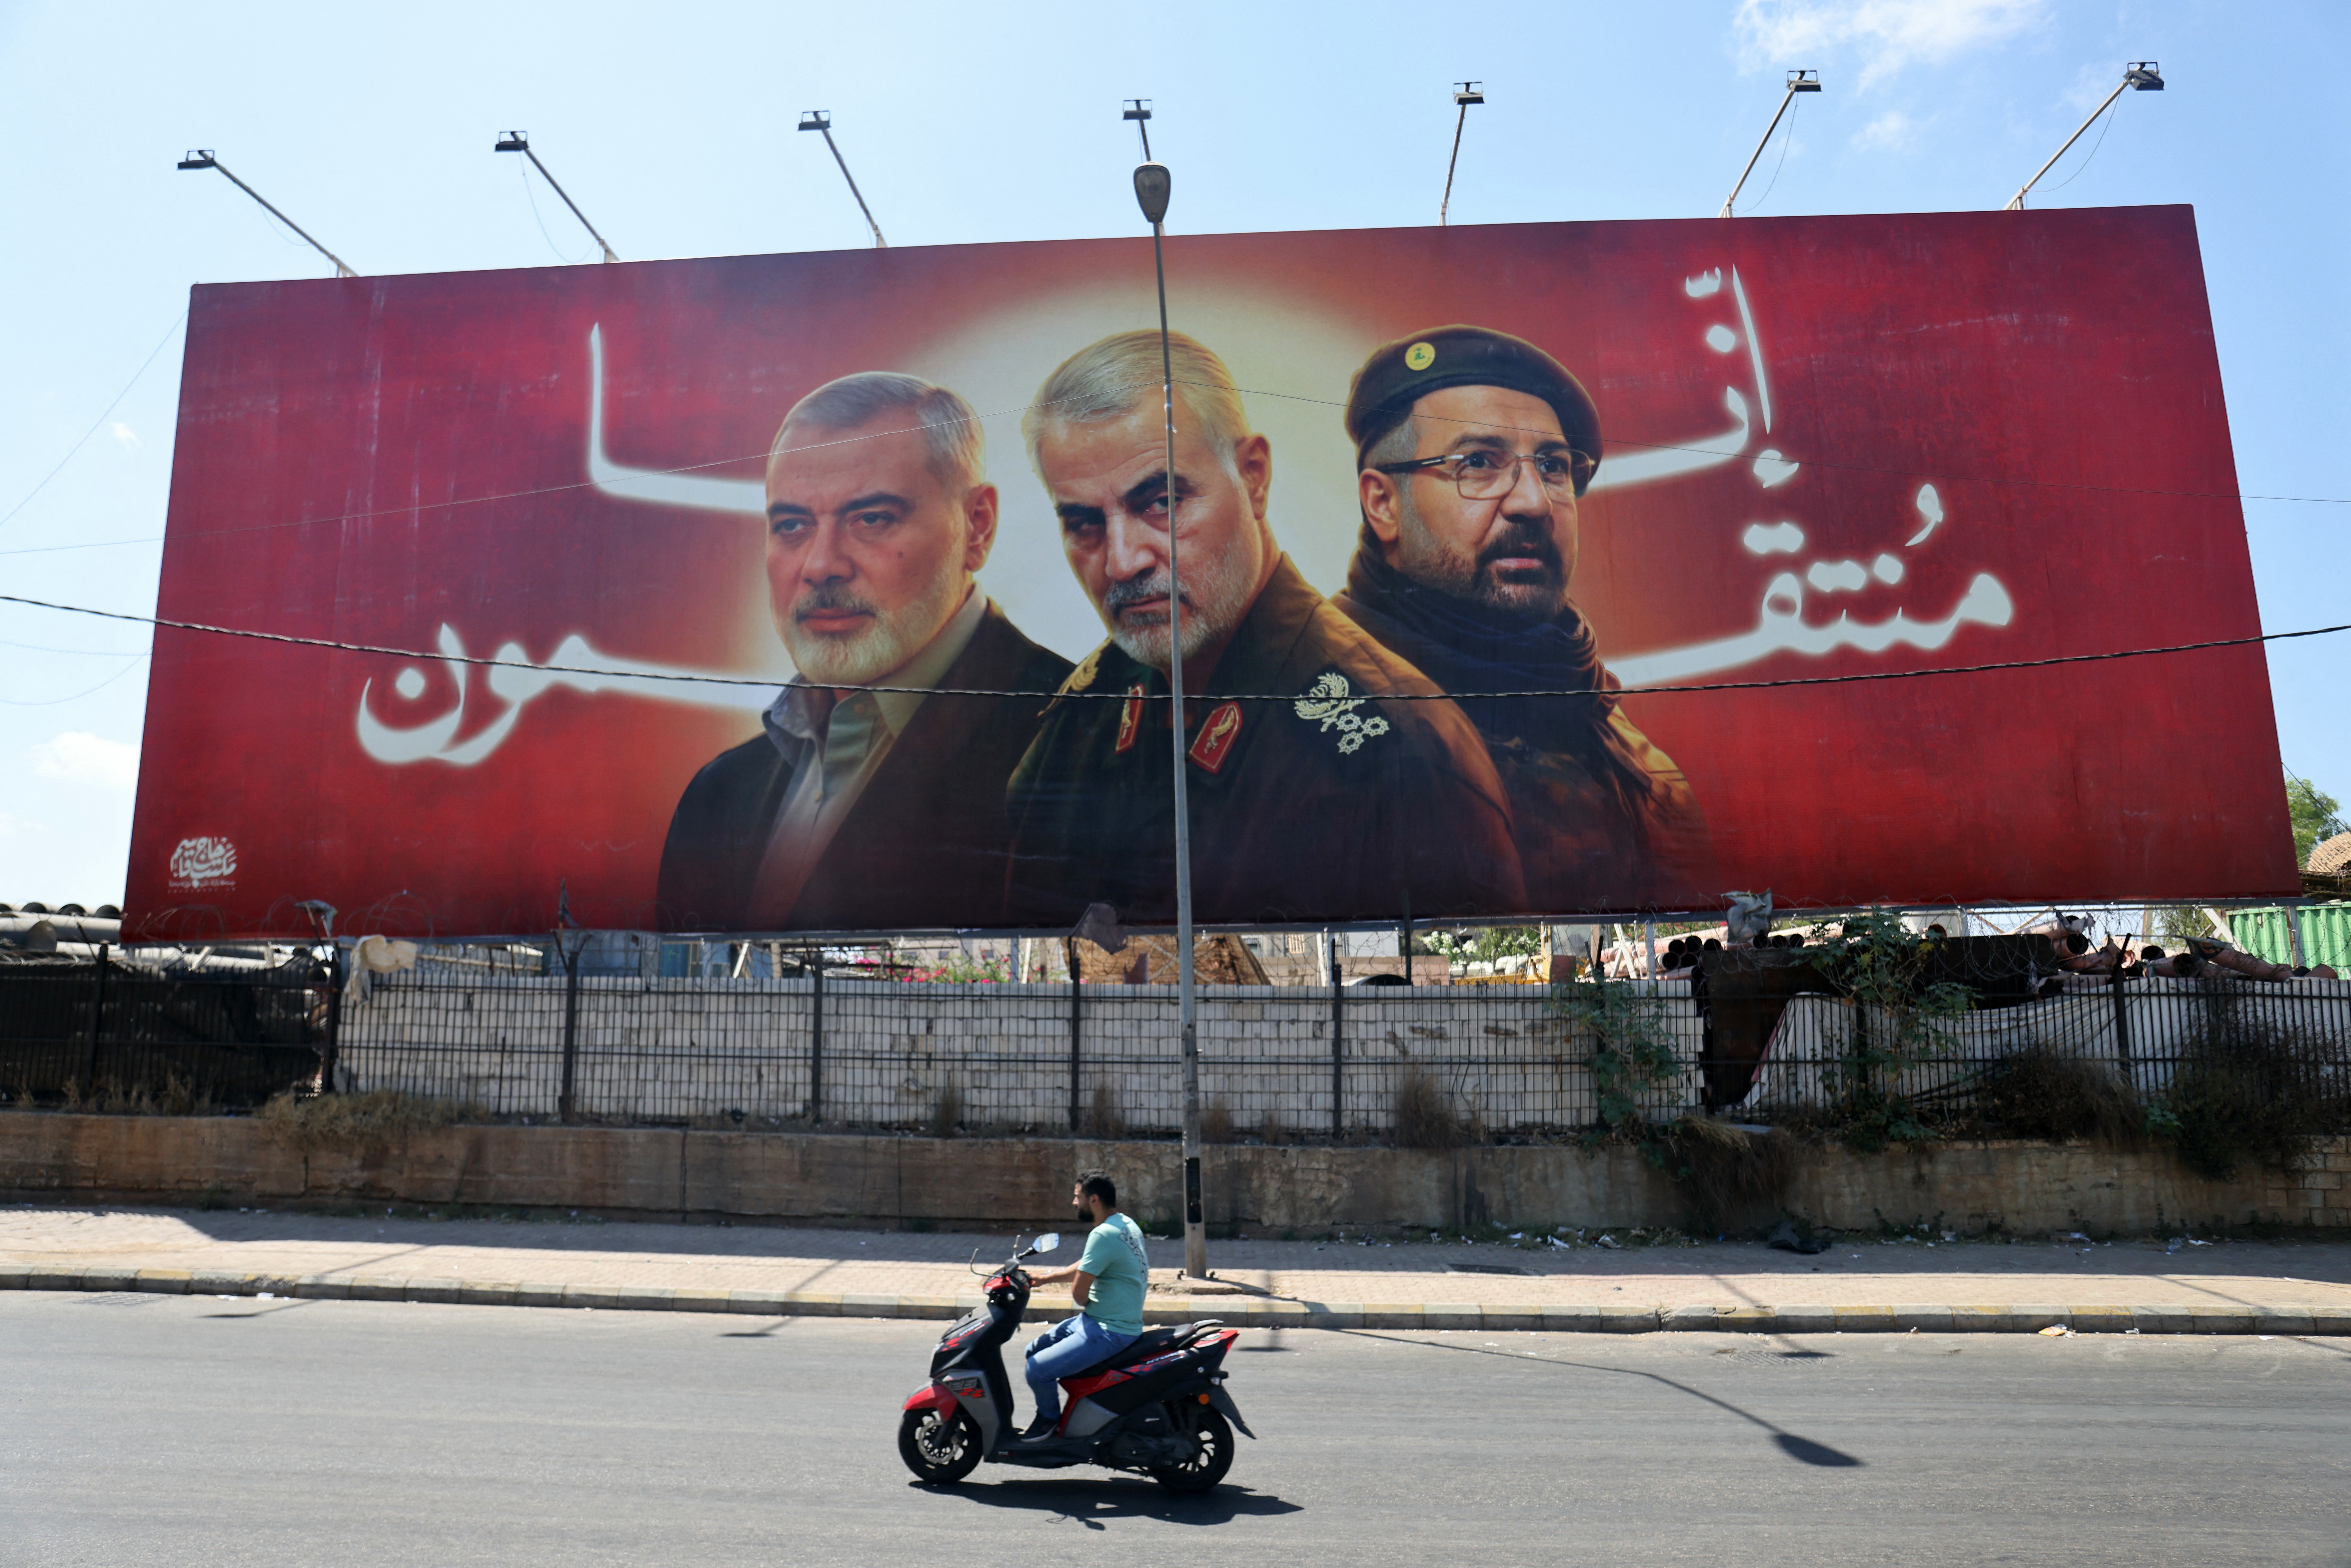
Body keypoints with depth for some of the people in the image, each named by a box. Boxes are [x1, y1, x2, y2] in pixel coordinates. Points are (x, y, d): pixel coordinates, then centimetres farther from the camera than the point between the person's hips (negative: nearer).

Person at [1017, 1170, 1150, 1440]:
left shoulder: (1104, 1235, -23)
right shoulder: (1126, 1224, 9)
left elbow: (1079, 1291, -20)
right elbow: (1085, 1267, 22)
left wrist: (1085, 1303, 2)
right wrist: (1045, 1278, 24)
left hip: (1109, 1332, -11)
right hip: (1094, 1319, 11)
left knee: (1037, 1369, -16)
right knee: (1034, 1351, 15)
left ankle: (1049, 1419, 10)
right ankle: (1048, 1413, 27)